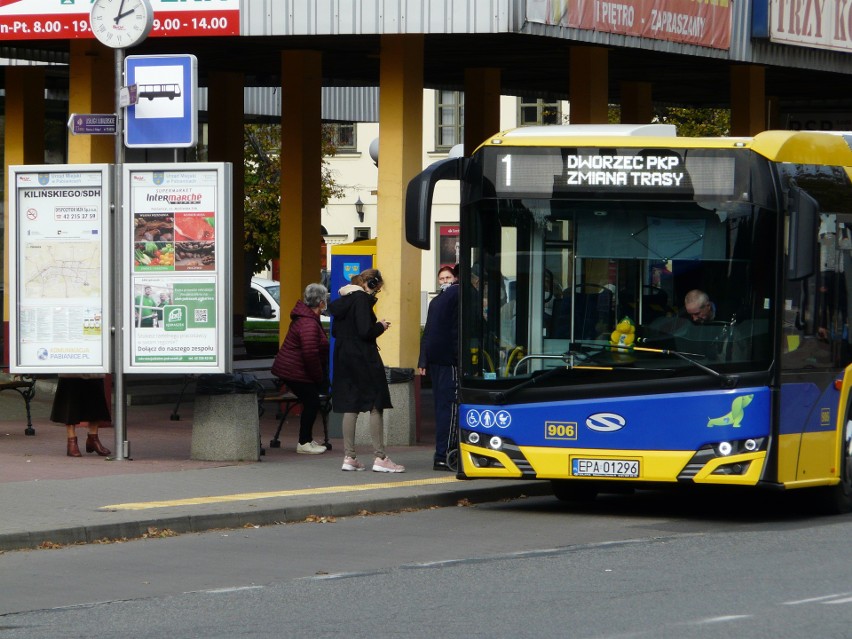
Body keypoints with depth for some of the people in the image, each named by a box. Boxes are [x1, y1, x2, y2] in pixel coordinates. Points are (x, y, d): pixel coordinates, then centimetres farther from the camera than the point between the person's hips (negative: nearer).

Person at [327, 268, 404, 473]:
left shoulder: (343, 300, 11)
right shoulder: (362, 299, -14)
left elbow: (335, 332, 16)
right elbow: (365, 331, -21)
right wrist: (380, 326, -2)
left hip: (344, 357, 8)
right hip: (363, 358, -8)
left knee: (350, 407, 10)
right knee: (376, 406, -2)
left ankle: (349, 457, 9)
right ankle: (380, 457, -4)